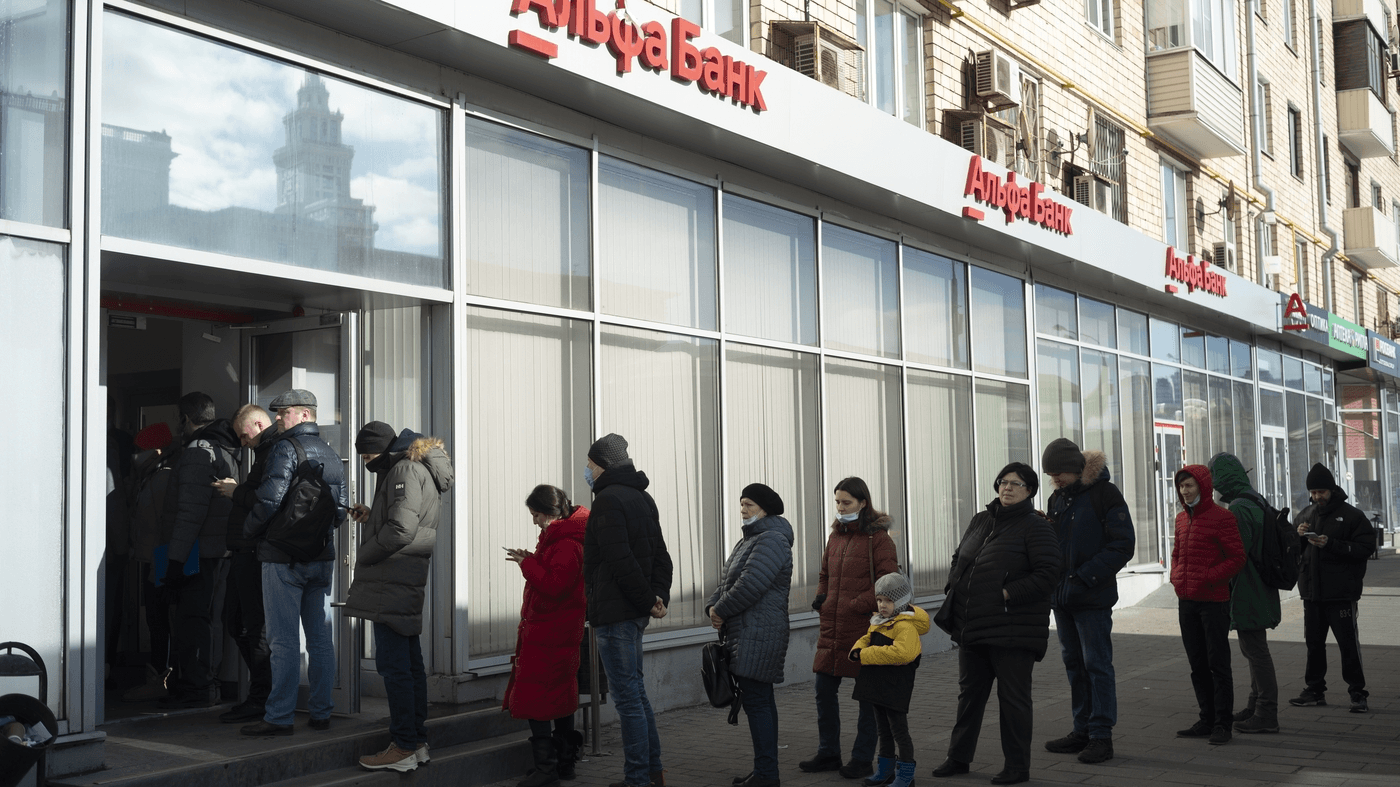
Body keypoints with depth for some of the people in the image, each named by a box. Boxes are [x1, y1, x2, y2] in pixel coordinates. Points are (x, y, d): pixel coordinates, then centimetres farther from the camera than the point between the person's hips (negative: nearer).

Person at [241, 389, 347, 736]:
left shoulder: (285, 450, -10)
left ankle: (279, 717, -1)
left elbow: (270, 500, -19)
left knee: (284, 641, -4)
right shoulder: (332, 455, 14)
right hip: (322, 557, 7)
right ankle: (321, 712, 14)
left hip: (284, 557, -7)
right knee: (320, 639, 9)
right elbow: (341, 508, 14)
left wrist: (249, 531, -3)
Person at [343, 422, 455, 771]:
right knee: (410, 662, 14)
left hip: (393, 583, -11)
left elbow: (400, 530, -21)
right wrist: (372, 516, 10)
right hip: (407, 584, 11)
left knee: (392, 664, -8)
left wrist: (362, 556, -10)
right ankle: (417, 741, 20)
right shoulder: (419, 468, 19)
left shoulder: (406, 470, -13)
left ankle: (404, 747, -5)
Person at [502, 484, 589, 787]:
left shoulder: (566, 544, -19)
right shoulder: (558, 536, 15)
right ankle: (564, 762, 23)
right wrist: (532, 561, 8)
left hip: (548, 633, -11)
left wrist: (527, 563, -16)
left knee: (535, 696, -9)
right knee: (561, 694, 15)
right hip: (562, 630, 11)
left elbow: (554, 585, -26)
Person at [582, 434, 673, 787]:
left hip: (615, 612, -10)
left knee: (627, 695, -3)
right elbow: (660, 553, 14)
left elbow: (621, 561, -23)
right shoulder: (642, 498, 15)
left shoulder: (609, 500, -16)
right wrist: (660, 595, 3)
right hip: (635, 612, 10)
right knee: (635, 690, 18)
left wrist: (648, 599, -15)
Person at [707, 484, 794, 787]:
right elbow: (727, 580, 20)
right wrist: (713, 606, 1)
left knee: (756, 701, -10)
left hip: (759, 635, -11)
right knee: (761, 700, 14)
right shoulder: (749, 540, 21)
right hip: (744, 634, 11)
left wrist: (721, 610, -11)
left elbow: (750, 585, -23)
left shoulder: (771, 541, -14)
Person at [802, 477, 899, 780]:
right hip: (832, 629, 7)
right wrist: (821, 598, 7)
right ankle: (828, 754, 23)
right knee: (824, 690, 10)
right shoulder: (836, 536, 13)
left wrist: (857, 606, -17)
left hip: (864, 628, -7)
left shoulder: (878, 537, -8)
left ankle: (862, 759, 14)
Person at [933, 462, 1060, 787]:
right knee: (969, 693, 16)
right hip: (972, 626, 7)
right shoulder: (980, 521, 14)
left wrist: (1008, 595, -18)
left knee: (1013, 696, 1)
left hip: (1012, 629, -7)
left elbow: (1047, 573, -15)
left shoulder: (1036, 527, -7)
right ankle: (958, 757, 27)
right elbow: (959, 559, 23)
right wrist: (952, 589, 7)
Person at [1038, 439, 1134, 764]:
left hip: (1093, 597, -7)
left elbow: (1122, 545, -14)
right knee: (1073, 664, 12)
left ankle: (1101, 735, 2)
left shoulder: (1105, 494, -9)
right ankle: (1083, 731, 20)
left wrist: (1085, 576, -18)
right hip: (1061, 596, 8)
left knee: (1097, 664, -4)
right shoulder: (1057, 499, 14)